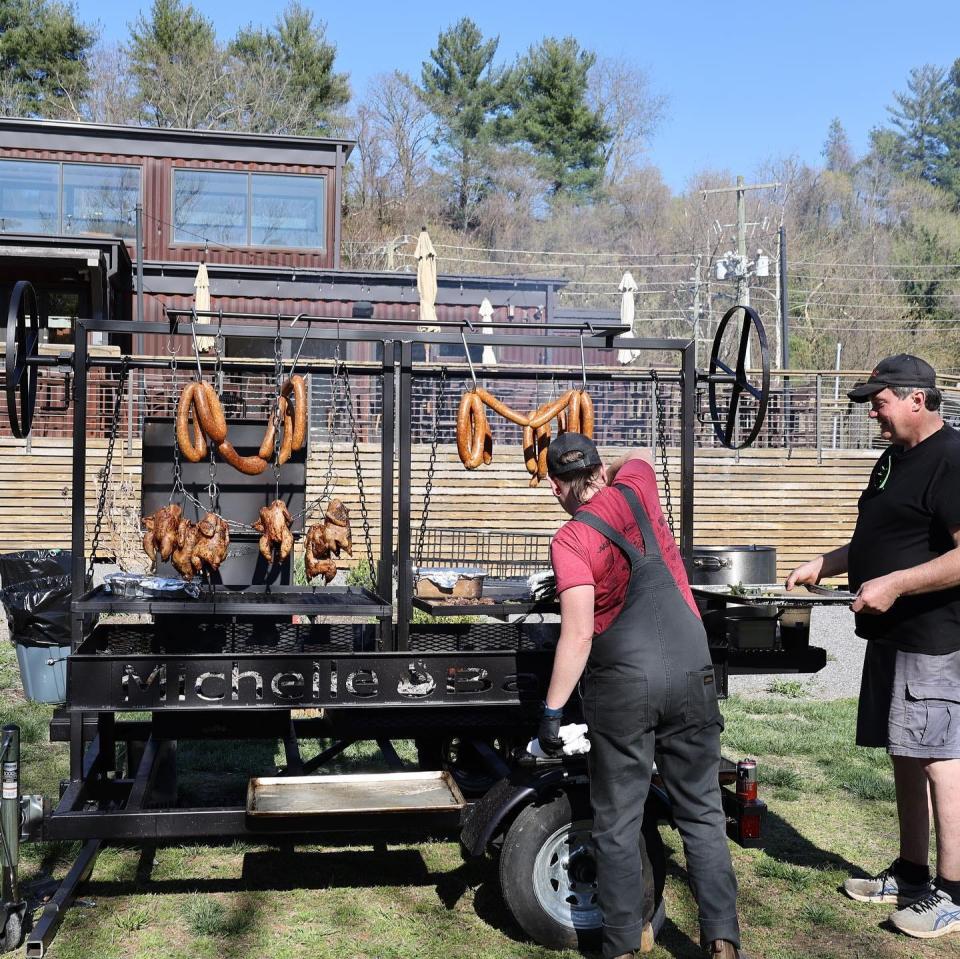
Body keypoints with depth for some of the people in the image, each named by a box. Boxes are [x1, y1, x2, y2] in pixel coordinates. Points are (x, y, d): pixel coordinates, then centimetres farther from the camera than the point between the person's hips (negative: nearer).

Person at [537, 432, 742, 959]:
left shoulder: (570, 540, -5)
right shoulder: (635, 489, 5)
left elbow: (578, 637, -13)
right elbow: (639, 454, 32)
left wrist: (552, 710, -8)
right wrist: (604, 479, 47)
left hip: (622, 685, -4)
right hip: (691, 675, 4)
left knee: (617, 822, 8)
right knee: (701, 813, 12)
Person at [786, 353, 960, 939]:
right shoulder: (895, 459, 15)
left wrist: (894, 584, -25)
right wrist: (826, 565, 18)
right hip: (894, 635, 10)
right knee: (906, 755, 15)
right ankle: (911, 875, 27)